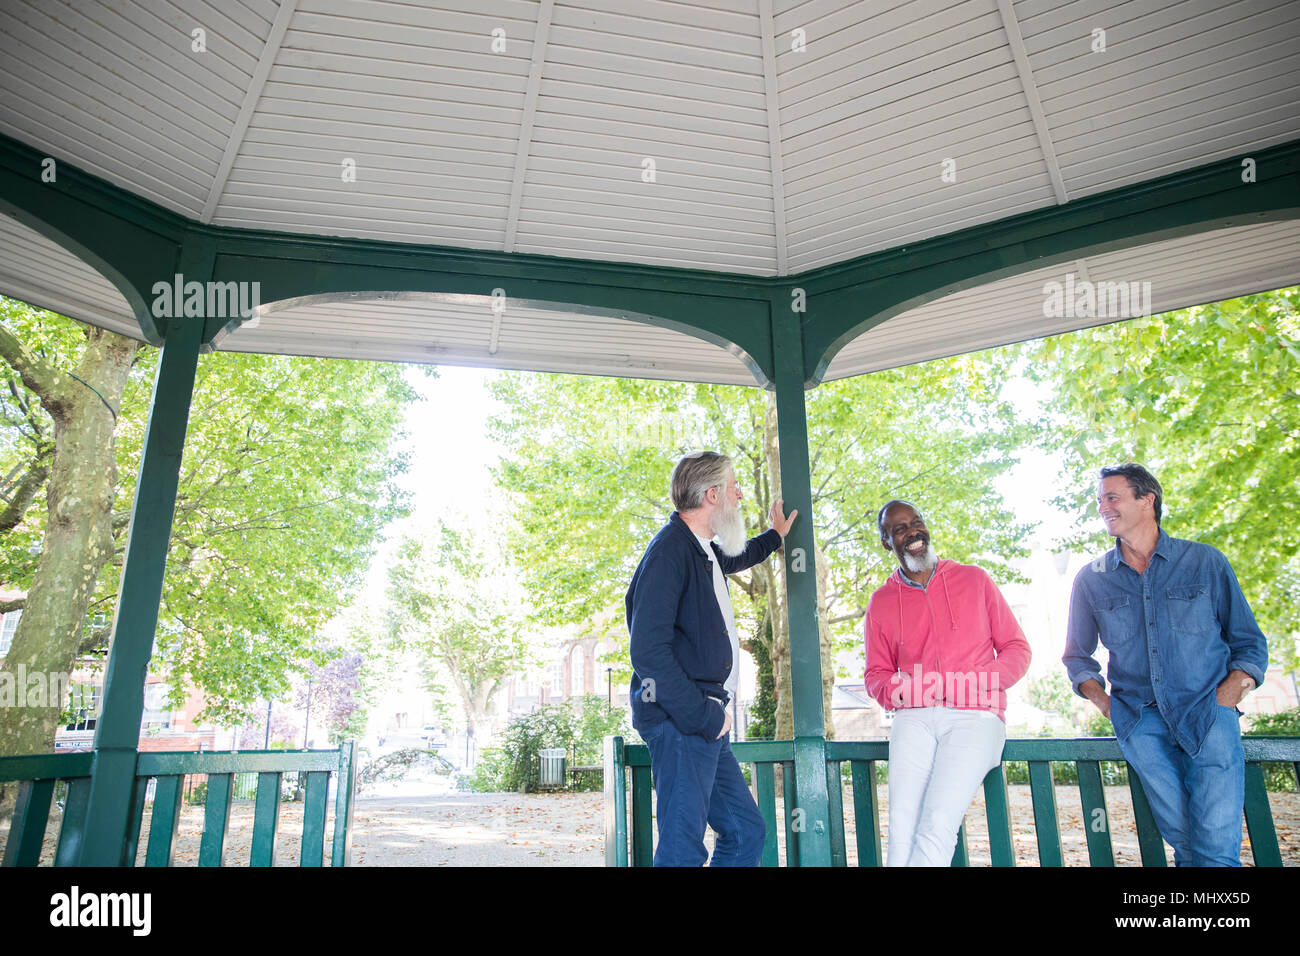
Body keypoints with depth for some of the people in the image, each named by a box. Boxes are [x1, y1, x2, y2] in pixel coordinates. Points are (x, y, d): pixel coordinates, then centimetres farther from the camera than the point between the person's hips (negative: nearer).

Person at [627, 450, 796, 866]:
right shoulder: (668, 552, -16)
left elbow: (736, 558, 42)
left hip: (705, 721, 10)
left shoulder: (703, 550, 14)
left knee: (746, 831, 14)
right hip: (681, 722, -10)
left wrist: (775, 535, 55)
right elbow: (648, 652, -22)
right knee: (683, 848, -4)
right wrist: (704, 716, -19)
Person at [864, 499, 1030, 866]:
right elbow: (876, 674, 21)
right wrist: (900, 690, -4)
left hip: (975, 716, -1)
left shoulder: (974, 580, 14)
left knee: (938, 823, -22)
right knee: (902, 829, -18)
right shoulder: (881, 602, 16)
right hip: (914, 719, 2)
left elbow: (1016, 648, 13)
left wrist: (975, 682, -6)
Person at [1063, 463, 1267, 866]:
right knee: (1185, 839, -12)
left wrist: (1221, 703, -3)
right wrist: (1107, 704, 3)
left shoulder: (1205, 561, 9)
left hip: (1207, 714, -1)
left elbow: (1250, 644, 11)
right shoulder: (1091, 579, 11)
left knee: (1216, 845, -14)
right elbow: (1077, 656, 19)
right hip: (1140, 720, 1)